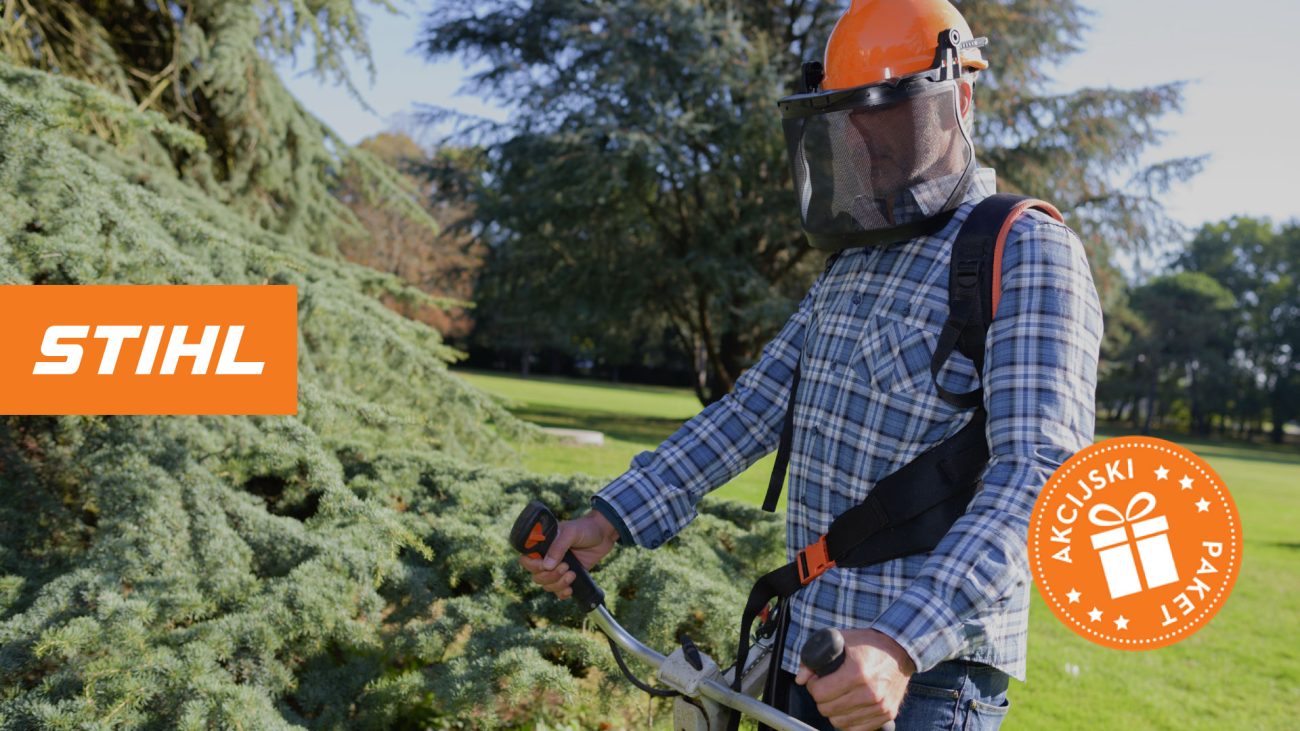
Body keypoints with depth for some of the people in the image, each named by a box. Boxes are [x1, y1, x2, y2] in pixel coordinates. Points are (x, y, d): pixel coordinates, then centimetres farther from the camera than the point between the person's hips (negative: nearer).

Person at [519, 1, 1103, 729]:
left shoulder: (1029, 254, -14)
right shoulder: (856, 262, 12)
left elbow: (1041, 473, -25)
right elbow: (756, 408, 9)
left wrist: (902, 642, -37)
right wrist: (613, 517, 0)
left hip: (928, 668, -7)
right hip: (819, 647, 7)